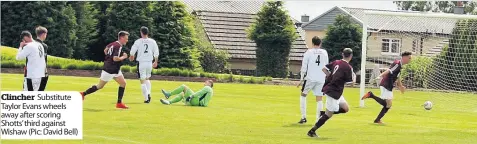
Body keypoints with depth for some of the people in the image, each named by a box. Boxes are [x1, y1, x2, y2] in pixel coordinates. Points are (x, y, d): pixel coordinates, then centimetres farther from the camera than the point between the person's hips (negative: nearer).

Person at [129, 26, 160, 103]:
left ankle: (146, 98, -2)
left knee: (142, 81, 3)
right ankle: (148, 93, 3)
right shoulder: (152, 42, 2)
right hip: (149, 63, 4)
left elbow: (132, 52, -4)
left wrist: (131, 57, 19)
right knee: (147, 79, 24)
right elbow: (156, 53, 6)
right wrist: (155, 62, 21)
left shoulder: (138, 41, -7)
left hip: (141, 63, -4)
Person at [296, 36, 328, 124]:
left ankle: (303, 117, 6)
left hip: (310, 78, -2)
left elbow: (304, 67, -2)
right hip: (321, 79, 2)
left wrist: (301, 79, 2)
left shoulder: (308, 52, 0)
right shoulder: (324, 53, 9)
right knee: (319, 99, 4)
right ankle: (318, 119, -4)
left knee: (303, 95, 14)